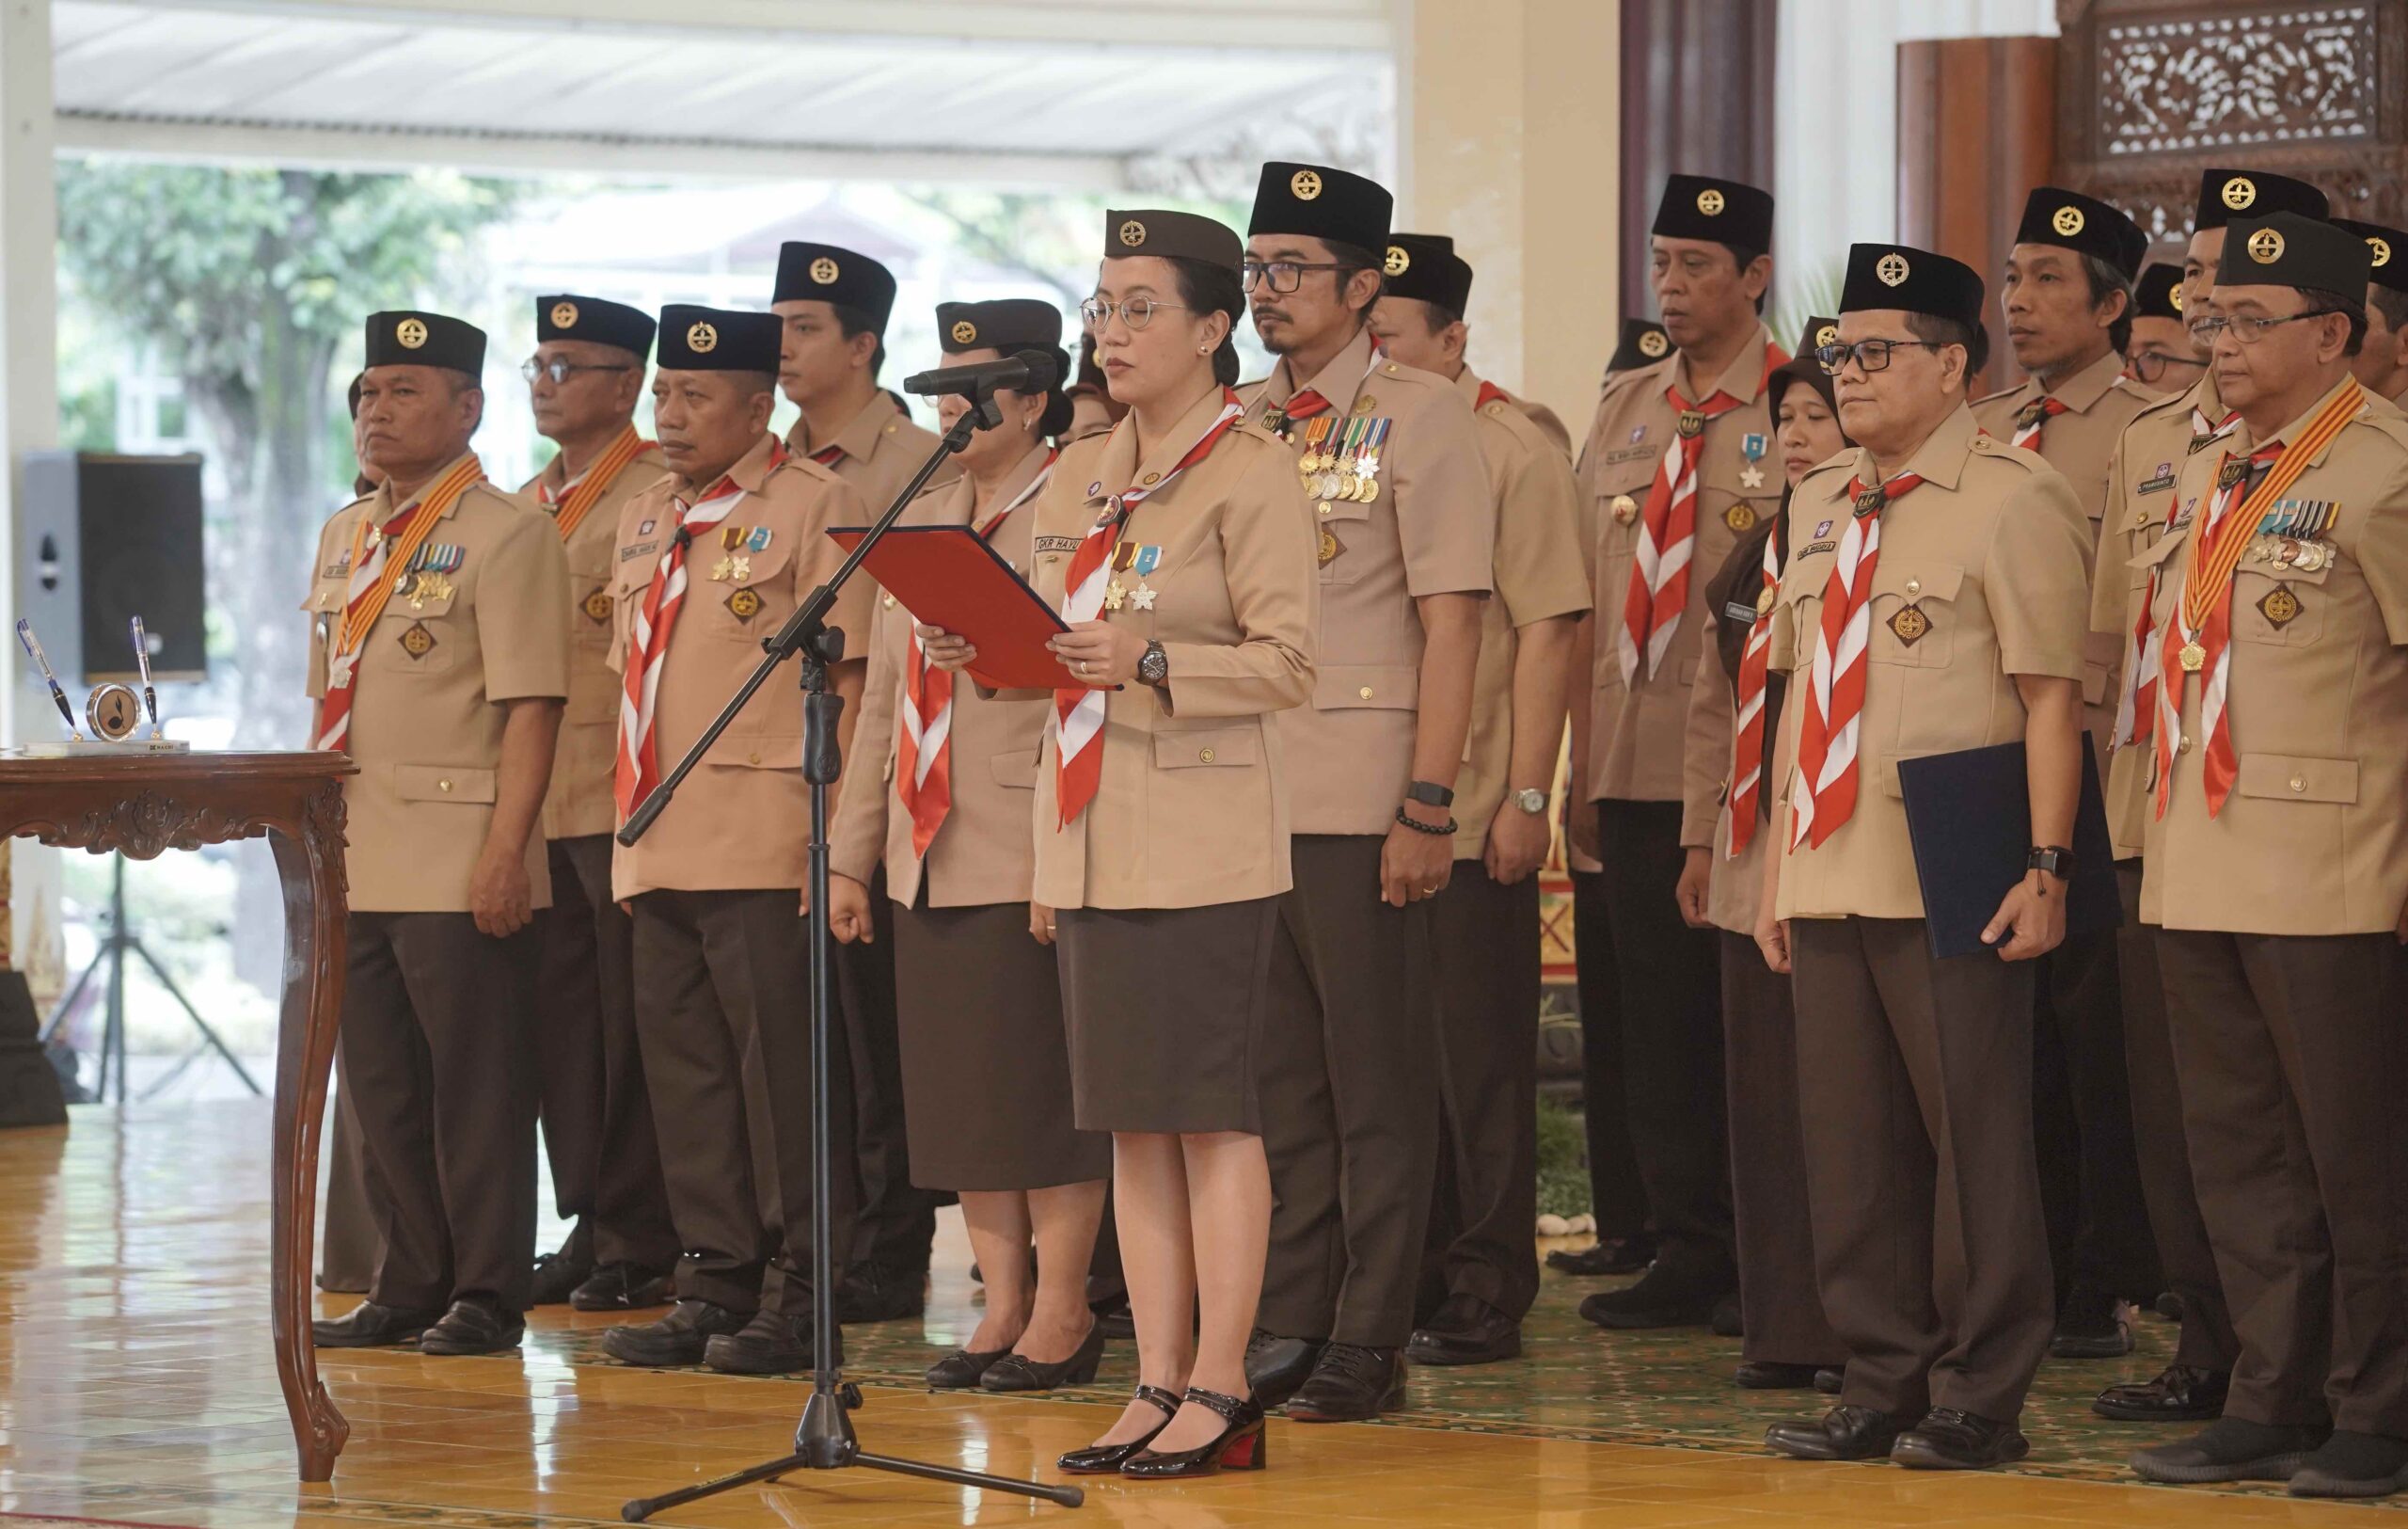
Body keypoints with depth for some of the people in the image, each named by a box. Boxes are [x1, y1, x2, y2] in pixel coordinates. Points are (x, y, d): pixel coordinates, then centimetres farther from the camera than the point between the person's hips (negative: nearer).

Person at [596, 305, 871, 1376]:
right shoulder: (644, 523, 19)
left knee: (780, 1065, -5)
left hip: (764, 845, -7)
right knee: (683, 1066, 8)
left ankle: (798, 1298, 0)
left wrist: (836, 830, -15)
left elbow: (846, 680, -9)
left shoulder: (813, 506, -4)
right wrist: (629, 829, 17)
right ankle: (716, 1281, 15)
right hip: (662, 848, 8)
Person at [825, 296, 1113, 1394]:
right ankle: (1003, 1305, 15)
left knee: (1040, 1088, -3)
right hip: (932, 866, 7)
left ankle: (1061, 1310, 4)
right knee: (957, 1093, 8)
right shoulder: (921, 522, 15)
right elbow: (882, 702, 19)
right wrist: (850, 854, 16)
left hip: (1030, 866, -7)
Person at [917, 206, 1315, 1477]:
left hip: (1206, 839, -8)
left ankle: (1219, 1394, -2)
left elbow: (1286, 661, -13)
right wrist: (985, 654, 2)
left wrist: (1150, 662, -24)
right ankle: (1158, 1386, 12)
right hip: (1093, 837, 8)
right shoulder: (1077, 478, 15)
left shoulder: (1250, 471, -7)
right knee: (1132, 1121, 8)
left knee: (1212, 1115, -5)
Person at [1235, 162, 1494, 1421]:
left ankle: (1368, 1342, 4)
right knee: (1272, 1076, 8)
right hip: (1240, 793, 5)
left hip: (1360, 799, -5)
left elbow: (1451, 622, -8)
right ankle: (1285, 1327, 14)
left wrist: (1428, 807, -14)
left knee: (1373, 1077, -1)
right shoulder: (1234, 426, 13)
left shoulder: (1422, 417, -4)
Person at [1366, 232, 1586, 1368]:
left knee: (1478, 1059, 0)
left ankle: (1486, 1296, 6)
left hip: (1471, 814, -6)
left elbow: (1546, 630, -8)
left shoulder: (1514, 451, -5)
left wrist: (1528, 797, -13)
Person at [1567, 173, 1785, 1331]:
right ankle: (1686, 1252, 14)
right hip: (1637, 765, 6)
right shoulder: (1624, 413, 14)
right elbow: (1586, 598, 16)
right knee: (1658, 1014, 7)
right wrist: (1581, 761, 11)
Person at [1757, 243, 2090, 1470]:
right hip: (1832, 884, 7)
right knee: (1850, 1144, 10)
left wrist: (2045, 866, -17)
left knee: (1972, 1138, -1)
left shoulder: (2013, 499, -7)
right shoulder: (1817, 505, 15)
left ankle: (1978, 1400, 6)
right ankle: (1882, 1383, 18)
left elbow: (2053, 695, -11)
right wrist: (1779, 866, 17)